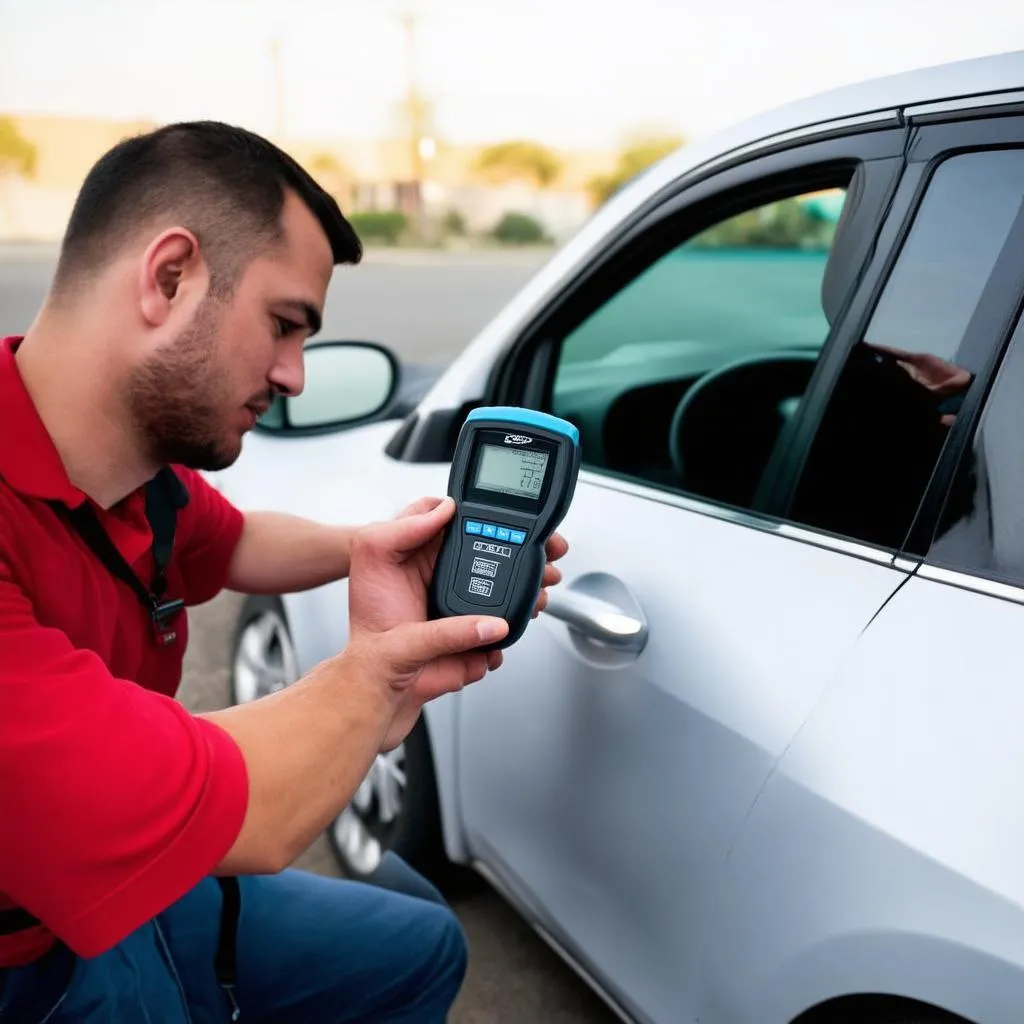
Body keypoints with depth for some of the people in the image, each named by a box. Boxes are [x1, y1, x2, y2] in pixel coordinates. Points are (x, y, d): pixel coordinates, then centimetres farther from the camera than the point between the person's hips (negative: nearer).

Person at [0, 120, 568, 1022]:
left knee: (419, 945, 14)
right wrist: (378, 668, -18)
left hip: (109, 893, 7)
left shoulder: (139, 455, -8)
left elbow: (228, 543, 15)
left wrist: (360, 548, -3)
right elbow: (225, 819, -37)